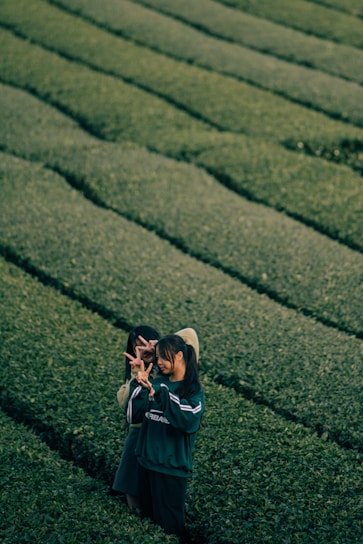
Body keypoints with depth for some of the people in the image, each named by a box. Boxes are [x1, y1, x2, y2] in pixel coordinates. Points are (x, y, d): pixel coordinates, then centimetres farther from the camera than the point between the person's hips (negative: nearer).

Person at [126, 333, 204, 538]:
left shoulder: (194, 390, -9)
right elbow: (133, 416, 2)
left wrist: (160, 394, -33)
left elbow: (189, 420, -29)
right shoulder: (156, 383, 6)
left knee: (169, 524, 5)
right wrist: (139, 386, -10)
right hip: (147, 462, 5)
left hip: (172, 466, -5)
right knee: (148, 517, 17)